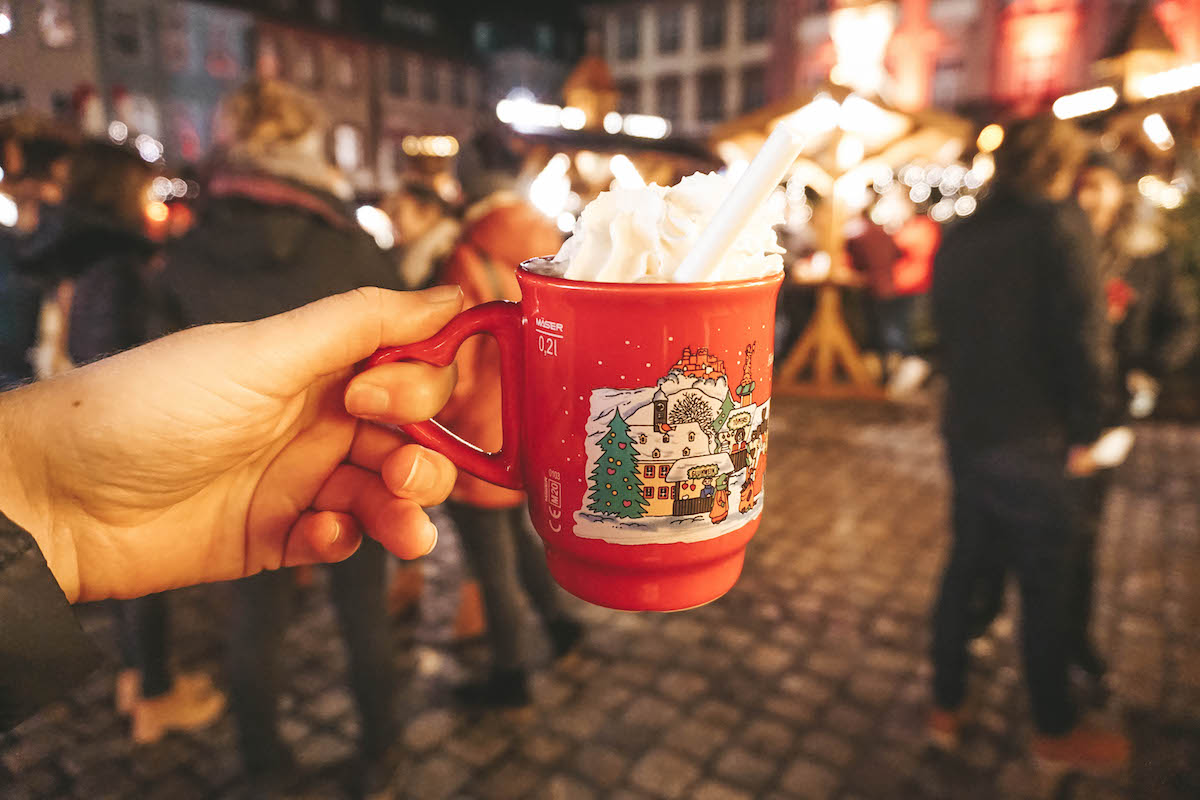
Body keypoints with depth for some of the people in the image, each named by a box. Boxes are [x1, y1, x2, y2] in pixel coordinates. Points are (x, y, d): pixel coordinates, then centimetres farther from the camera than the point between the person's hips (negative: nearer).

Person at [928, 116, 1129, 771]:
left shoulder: (958, 237, 8)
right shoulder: (1059, 225, -11)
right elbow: (1078, 337, -13)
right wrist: (1083, 432, -4)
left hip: (964, 429, 6)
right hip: (1028, 439, -6)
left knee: (965, 561, 16)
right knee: (1043, 583, 7)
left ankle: (946, 706, 27)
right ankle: (1056, 733, 25)